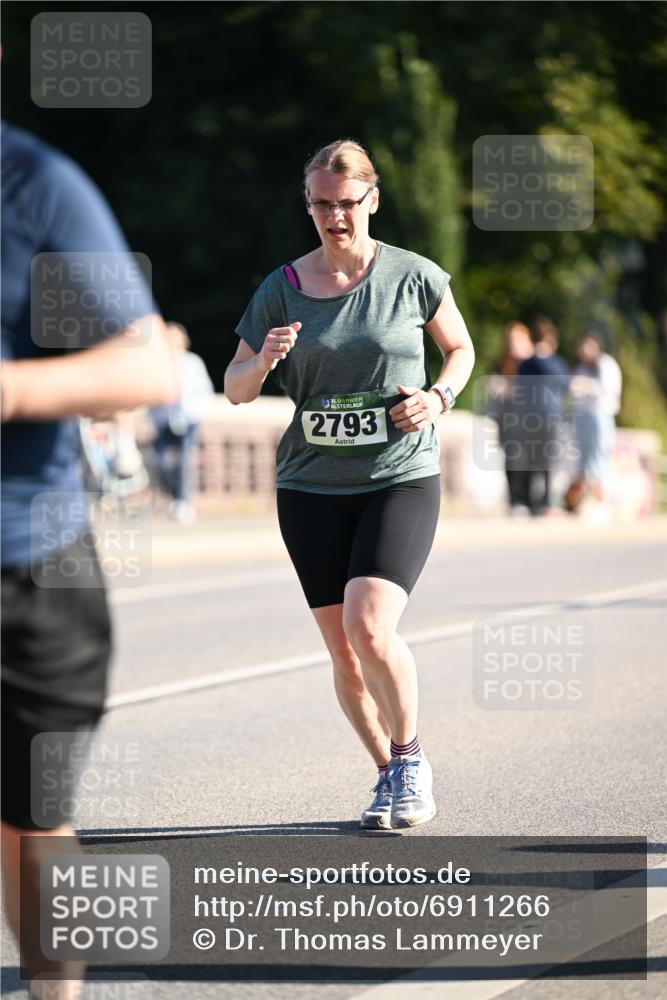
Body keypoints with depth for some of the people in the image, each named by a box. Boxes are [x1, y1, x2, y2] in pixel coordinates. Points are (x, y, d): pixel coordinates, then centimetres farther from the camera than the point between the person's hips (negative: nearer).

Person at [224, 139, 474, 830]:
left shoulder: (412, 276, -1)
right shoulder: (281, 290, 2)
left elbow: (461, 348, 15)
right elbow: (235, 390, 7)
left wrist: (437, 397, -5)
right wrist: (264, 361, -15)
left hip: (402, 480, -2)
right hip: (311, 489, 3)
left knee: (369, 626, -20)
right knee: (343, 652, 3)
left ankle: (410, 759, 3)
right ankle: (388, 774, 25)